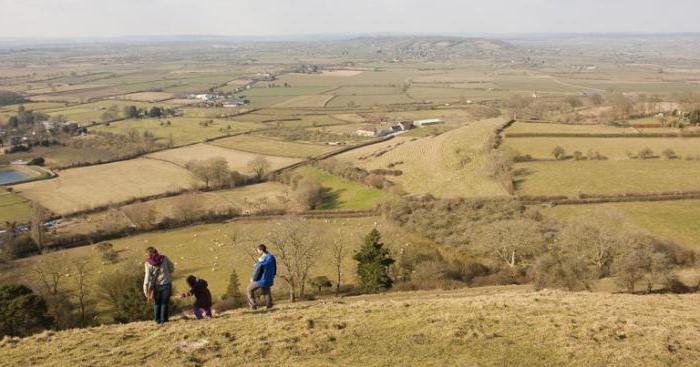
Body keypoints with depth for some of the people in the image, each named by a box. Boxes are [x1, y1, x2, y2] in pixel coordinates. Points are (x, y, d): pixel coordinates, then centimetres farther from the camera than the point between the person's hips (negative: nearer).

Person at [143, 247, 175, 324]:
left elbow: (147, 277, -8)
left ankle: (157, 319, 21)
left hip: (156, 286, 0)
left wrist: (146, 291, -5)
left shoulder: (148, 263, -6)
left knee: (156, 303, 19)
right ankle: (163, 320, 11)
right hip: (166, 284, 0)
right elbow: (172, 269, 8)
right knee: (164, 303, 12)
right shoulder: (164, 259, -3)